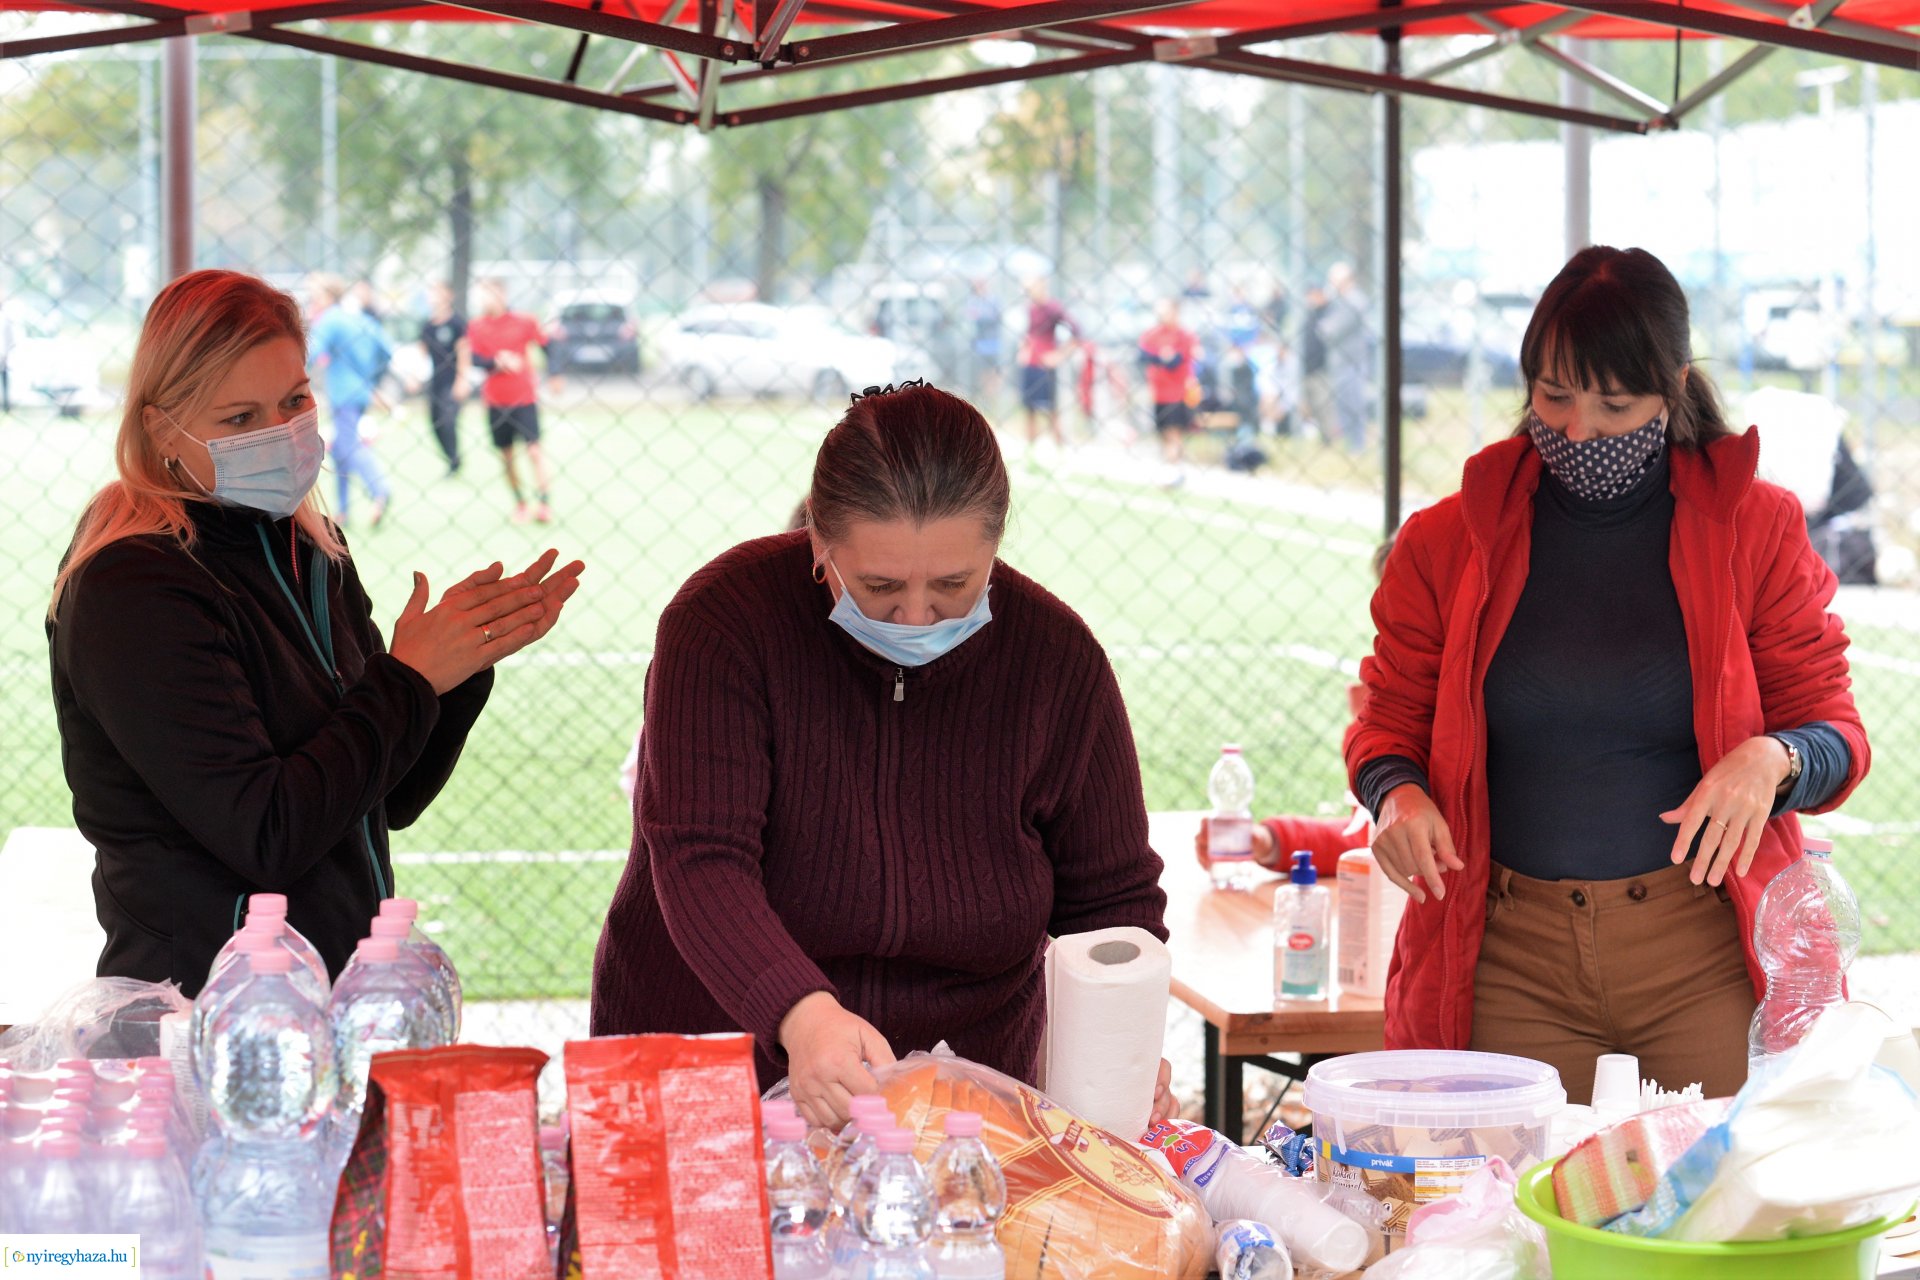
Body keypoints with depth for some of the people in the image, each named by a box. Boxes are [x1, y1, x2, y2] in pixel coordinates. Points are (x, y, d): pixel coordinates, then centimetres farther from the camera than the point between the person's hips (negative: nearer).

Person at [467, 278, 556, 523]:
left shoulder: (524, 322, -4)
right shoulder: (476, 326, 1)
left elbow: (546, 345, 5)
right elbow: (474, 358, -7)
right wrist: (497, 361, -24)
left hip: (524, 398, -2)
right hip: (495, 400, 2)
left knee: (534, 449, -10)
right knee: (506, 454, 6)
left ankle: (545, 503, -7)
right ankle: (519, 503, 18)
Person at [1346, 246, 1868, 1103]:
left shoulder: (1756, 530, 4)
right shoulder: (1449, 542, 7)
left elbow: (1835, 731, 5)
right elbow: (1388, 724, 13)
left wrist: (1772, 760, -17)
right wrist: (1398, 796, -10)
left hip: (1707, 959, -1)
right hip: (1513, 957, 1)